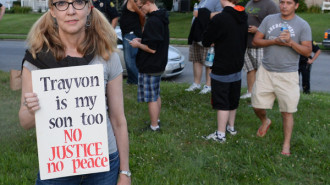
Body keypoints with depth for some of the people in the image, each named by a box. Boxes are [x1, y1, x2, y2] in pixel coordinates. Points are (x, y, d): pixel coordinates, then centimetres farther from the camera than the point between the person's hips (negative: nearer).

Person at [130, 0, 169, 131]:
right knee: (156, 95, 20)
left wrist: (138, 45, -9)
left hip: (150, 68, -10)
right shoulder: (161, 18, 9)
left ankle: (154, 126, 11)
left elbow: (152, 49, -25)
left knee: (151, 98, 1)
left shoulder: (152, 21, -23)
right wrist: (141, 40, 11)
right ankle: (156, 120, 33)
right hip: (158, 65, 10)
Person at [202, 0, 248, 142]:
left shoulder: (220, 19, -20)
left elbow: (206, 42, -13)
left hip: (221, 69, -7)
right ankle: (231, 127, 33)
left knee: (221, 103, 1)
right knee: (233, 100, 19)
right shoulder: (243, 18, 3)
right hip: (237, 67, 7)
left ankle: (220, 134, 7)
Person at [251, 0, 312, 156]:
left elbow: (307, 51, -6)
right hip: (266, 71, 3)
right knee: (257, 106, 8)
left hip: (288, 75, -2)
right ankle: (265, 122, 42)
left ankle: (286, 145, 15)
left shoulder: (303, 25, -2)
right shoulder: (269, 19, 5)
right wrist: (273, 41, -13)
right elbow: (255, 41, 3)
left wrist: (290, 42, -20)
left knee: (287, 112, 2)